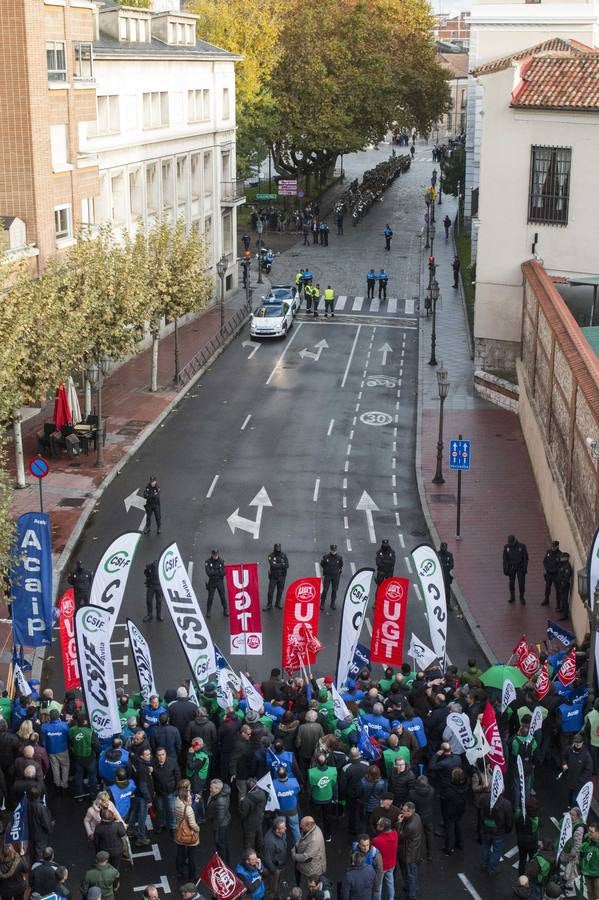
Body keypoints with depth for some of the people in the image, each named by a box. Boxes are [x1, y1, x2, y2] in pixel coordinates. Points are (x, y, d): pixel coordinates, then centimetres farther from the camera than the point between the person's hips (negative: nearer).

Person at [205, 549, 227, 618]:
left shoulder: (221, 561, -6)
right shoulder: (208, 562, -10)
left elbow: (224, 572, -9)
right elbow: (209, 573, -19)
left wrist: (214, 572, -18)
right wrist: (219, 571, -19)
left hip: (220, 582, 1)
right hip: (212, 582, -1)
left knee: (223, 597, 7)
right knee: (210, 598, 6)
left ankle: (225, 610, 21)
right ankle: (208, 612, 20)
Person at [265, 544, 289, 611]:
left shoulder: (284, 555, 0)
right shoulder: (271, 556, -8)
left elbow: (287, 565, -9)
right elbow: (272, 565, -21)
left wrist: (277, 565, -18)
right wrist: (282, 565, -15)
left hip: (281, 576, 2)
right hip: (273, 576, -2)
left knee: (280, 591, 10)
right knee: (270, 591, -2)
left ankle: (278, 603, 26)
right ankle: (269, 605, 7)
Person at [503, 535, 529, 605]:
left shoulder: (522, 546, -12)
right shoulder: (506, 547, -7)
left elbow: (525, 558, -6)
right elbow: (505, 559, -1)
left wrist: (525, 568, -10)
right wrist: (505, 569, -3)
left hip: (520, 567, -2)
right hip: (511, 568, 2)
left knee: (521, 583, -5)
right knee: (511, 583, 6)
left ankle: (522, 598, 9)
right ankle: (512, 597, 21)